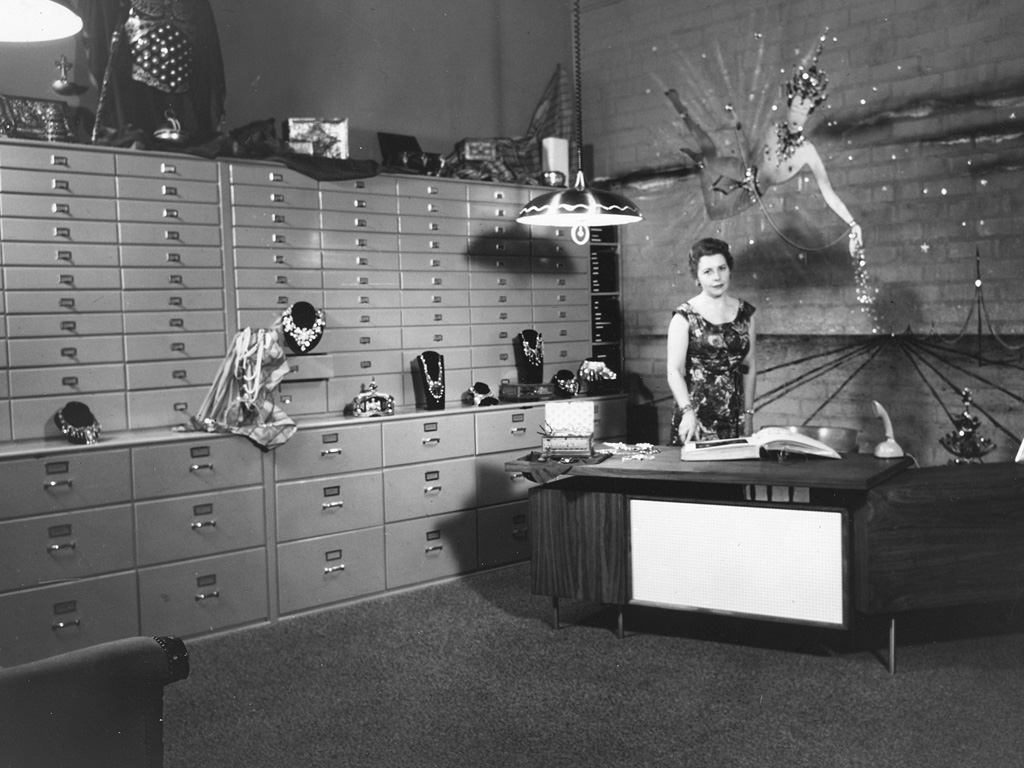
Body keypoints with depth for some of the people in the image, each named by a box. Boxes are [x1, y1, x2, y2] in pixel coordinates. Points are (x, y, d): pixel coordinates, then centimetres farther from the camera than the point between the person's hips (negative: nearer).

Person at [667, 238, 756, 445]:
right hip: (696, 417, -3)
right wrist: (687, 411, -23)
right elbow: (674, 370, -10)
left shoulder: (745, 313, 8)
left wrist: (748, 414, 8)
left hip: (734, 417, 4)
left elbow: (749, 368, 12)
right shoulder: (685, 316, -5)